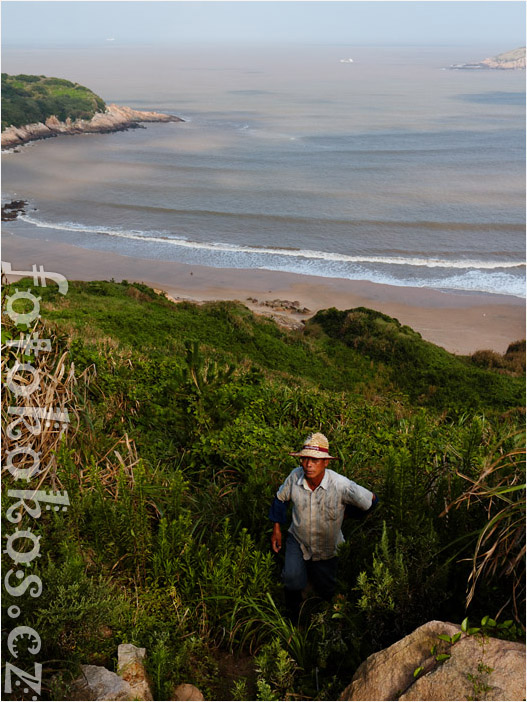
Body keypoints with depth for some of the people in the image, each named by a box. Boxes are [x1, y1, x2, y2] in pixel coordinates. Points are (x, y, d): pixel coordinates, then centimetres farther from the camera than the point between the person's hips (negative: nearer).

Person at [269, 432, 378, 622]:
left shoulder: (341, 485, -30)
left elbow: (370, 501, -14)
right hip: (297, 540, 1)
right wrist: (276, 528, 2)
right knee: (292, 580, -22)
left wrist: (345, 512, -2)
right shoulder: (295, 476, -21)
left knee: (326, 592, 17)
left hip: (327, 548, 0)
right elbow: (281, 498, 1)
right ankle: (294, 618, 10)